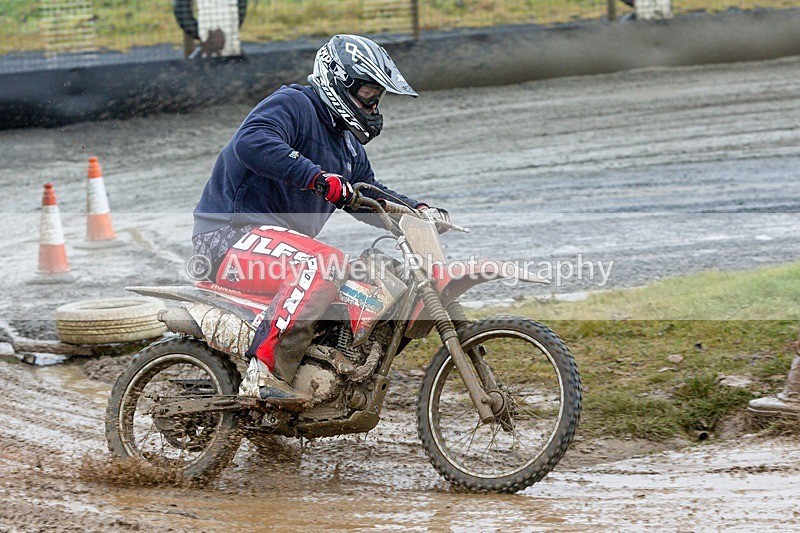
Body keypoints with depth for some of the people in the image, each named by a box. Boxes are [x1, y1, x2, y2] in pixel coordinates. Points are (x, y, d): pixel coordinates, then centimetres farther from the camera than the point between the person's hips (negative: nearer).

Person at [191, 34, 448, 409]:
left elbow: (369, 199, 30)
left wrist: (417, 210, 10)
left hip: (279, 244, 11)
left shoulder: (347, 145, 21)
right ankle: (264, 374, -38)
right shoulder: (293, 105, -10)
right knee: (324, 263, -35)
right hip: (231, 237, -11)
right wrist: (317, 177, -36)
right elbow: (252, 142, -30)